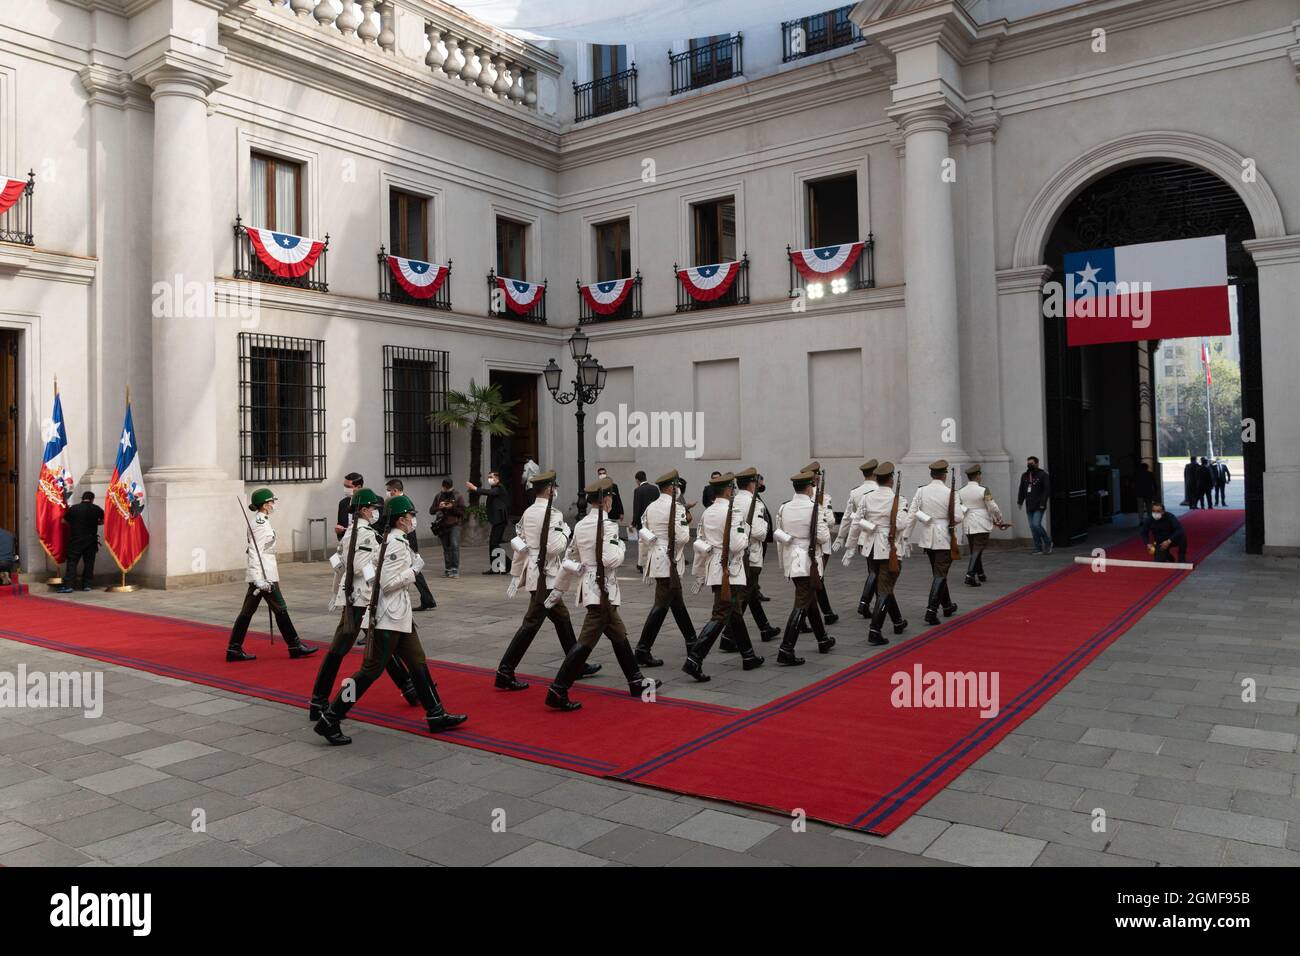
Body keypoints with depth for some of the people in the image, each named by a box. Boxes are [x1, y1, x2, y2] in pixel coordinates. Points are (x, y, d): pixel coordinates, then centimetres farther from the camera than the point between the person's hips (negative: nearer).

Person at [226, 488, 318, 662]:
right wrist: (260, 580, -24)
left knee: (247, 612, 9)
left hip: (259, 574, 9)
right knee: (280, 610, -1)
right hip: (264, 574, -9)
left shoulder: (260, 521, 14)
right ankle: (295, 646, 7)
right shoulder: (261, 524, -15)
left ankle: (234, 650, 12)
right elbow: (255, 552, -20)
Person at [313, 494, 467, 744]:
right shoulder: (397, 544, -17)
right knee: (371, 671, -6)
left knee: (418, 664, 13)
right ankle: (329, 720, 1)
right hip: (388, 618, -11)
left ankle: (436, 715, 21)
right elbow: (388, 584, -21)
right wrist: (415, 569, -14)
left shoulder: (393, 542, 12)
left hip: (400, 616, 11)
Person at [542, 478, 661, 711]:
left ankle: (636, 683, 32)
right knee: (586, 642, -7)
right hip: (602, 590, -9)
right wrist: (621, 547, -4)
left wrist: (558, 589, 20)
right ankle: (557, 692, -7)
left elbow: (570, 560, 13)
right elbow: (611, 560, -24)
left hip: (588, 586, 9)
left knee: (619, 635, 20)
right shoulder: (607, 526, -16)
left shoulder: (580, 525, 8)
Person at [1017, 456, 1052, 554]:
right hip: (1029, 507, 6)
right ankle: (1038, 548, 11)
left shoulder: (1043, 475, -4)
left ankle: (1048, 543, 5)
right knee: (1032, 527, 5)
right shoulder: (1024, 476, 15)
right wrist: (1019, 501, 8)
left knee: (1036, 524, -16)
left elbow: (1047, 490, -9)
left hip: (1038, 506, -6)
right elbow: (1022, 490, 19)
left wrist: (1043, 503, -16)